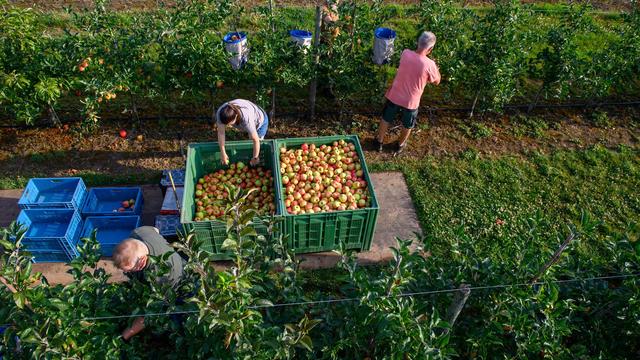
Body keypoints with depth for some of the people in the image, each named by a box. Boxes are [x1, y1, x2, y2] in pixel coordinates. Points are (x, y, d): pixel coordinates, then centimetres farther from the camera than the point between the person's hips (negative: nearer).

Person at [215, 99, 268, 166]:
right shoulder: (221, 112, -35)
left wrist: (255, 158, -25)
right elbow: (221, 133, -25)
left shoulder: (246, 119, -48)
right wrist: (223, 153, -21)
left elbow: (256, 140, -38)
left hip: (260, 120, -4)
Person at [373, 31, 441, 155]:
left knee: (386, 119, 27)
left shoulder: (405, 53, -16)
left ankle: (379, 142, 45)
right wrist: (435, 67, 7)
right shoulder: (429, 64, -24)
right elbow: (436, 81, -5)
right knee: (407, 125, 26)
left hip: (394, 96, 3)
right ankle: (400, 145, 48)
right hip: (411, 101, -2)